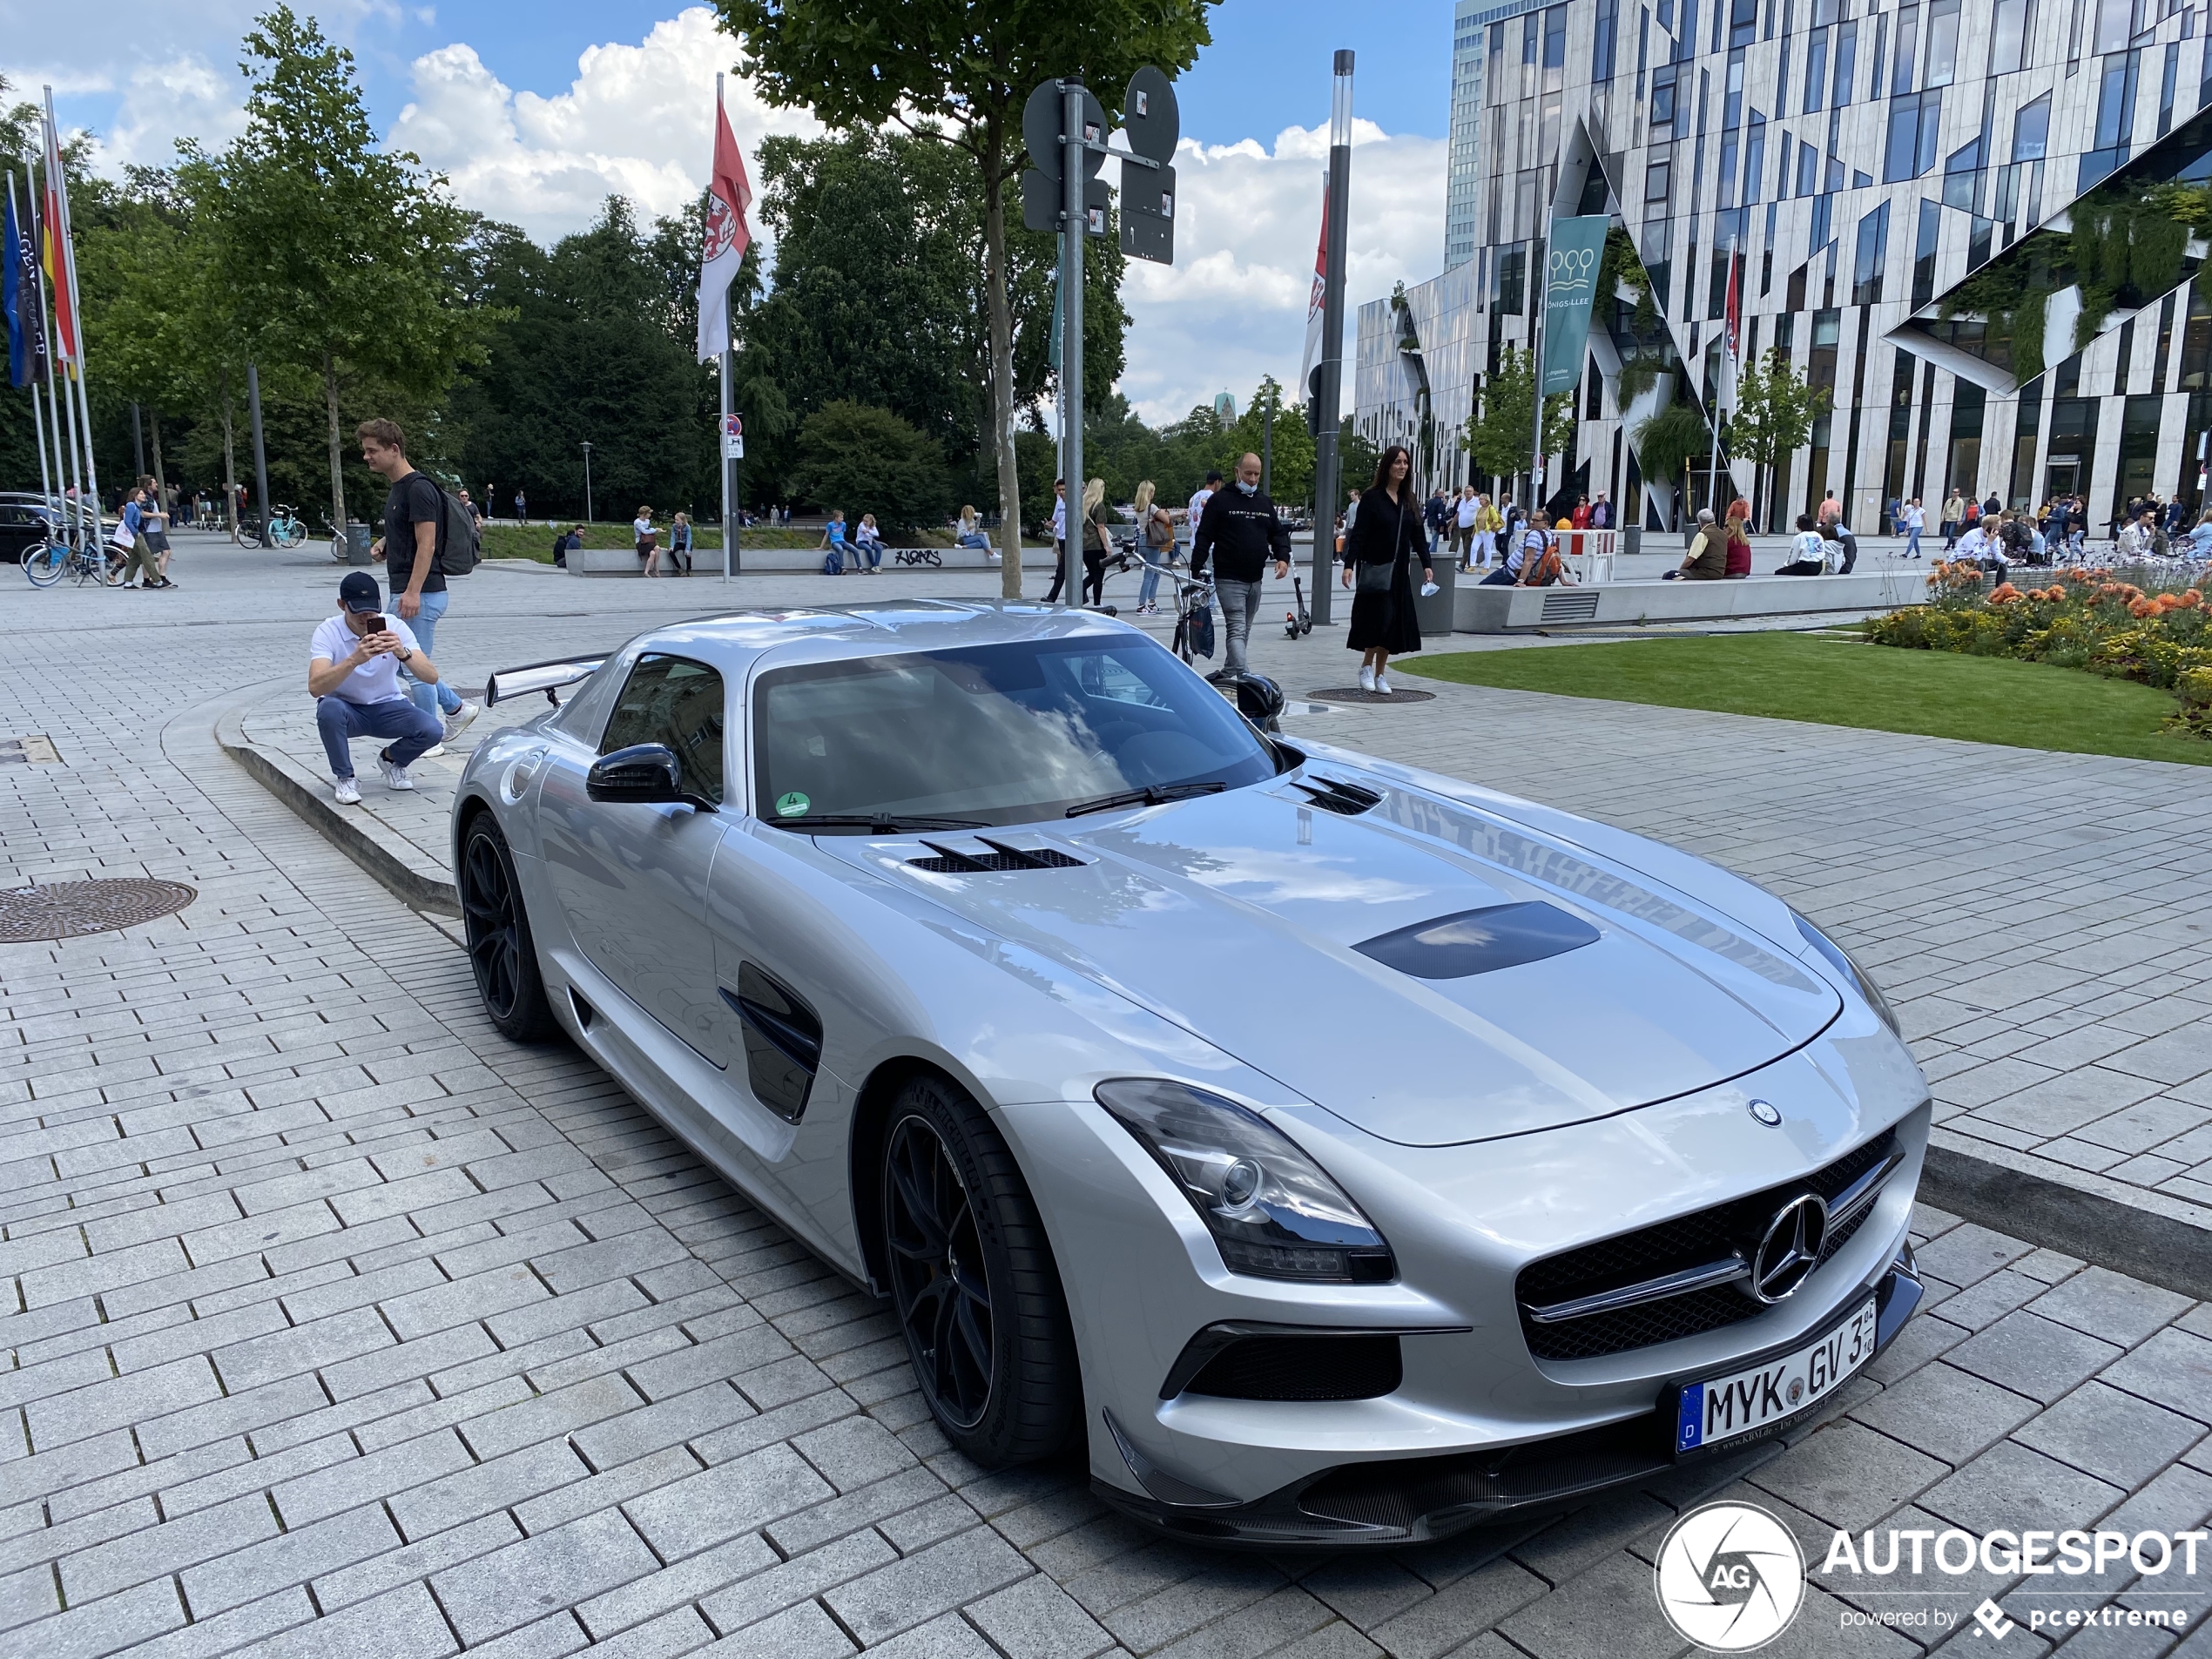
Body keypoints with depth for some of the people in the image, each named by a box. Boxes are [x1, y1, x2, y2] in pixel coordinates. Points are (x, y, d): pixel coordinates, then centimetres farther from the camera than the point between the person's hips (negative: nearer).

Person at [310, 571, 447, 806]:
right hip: (346, 709, -2)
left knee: (432, 731, -25)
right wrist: (354, 660, -49)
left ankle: (391, 759, 10)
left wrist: (403, 653, -42)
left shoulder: (395, 627, -14)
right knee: (329, 709, -36)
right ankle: (344, 778, -10)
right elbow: (315, 687, -34)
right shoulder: (328, 631, -19)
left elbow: (431, 677, -23)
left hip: (387, 707, 2)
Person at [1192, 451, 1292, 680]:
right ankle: (1244, 678, -24)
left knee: (1244, 631, 13)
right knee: (1237, 630, -15)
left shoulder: (1265, 503, 14)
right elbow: (1204, 537, -4)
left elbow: (1278, 533, 19)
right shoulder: (1221, 501, -3)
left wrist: (1283, 557, -1)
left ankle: (1227, 674, 26)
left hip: (1255, 580, 7)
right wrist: (1196, 571, -10)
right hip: (1229, 580, -7)